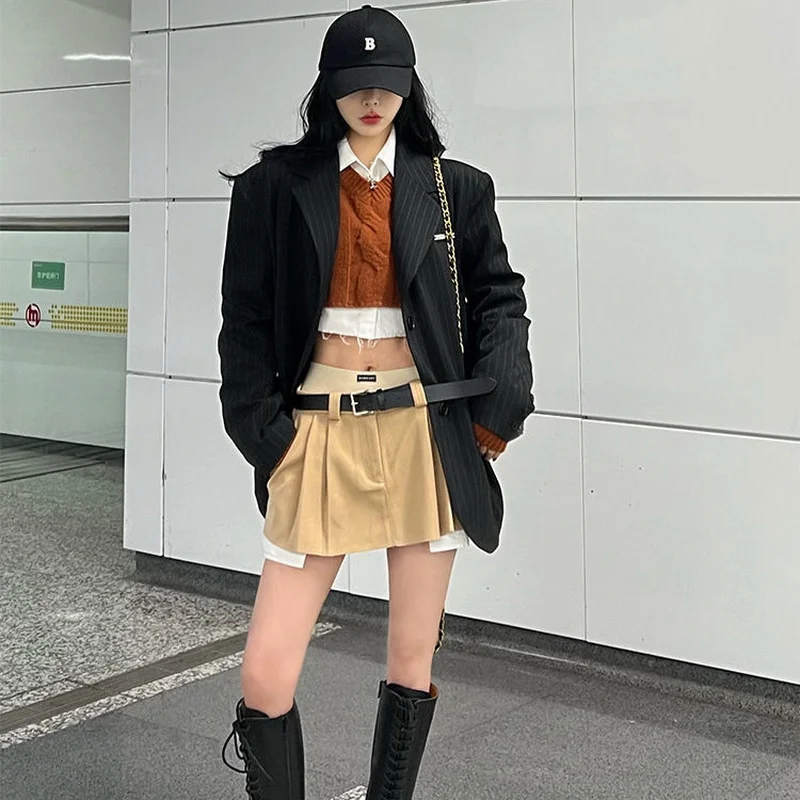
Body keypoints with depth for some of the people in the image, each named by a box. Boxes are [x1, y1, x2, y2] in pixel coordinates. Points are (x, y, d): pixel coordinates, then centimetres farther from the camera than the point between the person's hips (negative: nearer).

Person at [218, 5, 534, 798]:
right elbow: (246, 320, 2)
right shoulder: (277, 184, 1)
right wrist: (267, 438, -6)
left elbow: (498, 296, 9)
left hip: (427, 434, 1)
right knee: (265, 678, -5)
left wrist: (497, 405, -5)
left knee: (412, 664, 10)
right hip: (321, 435, -1)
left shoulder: (453, 187, 5)